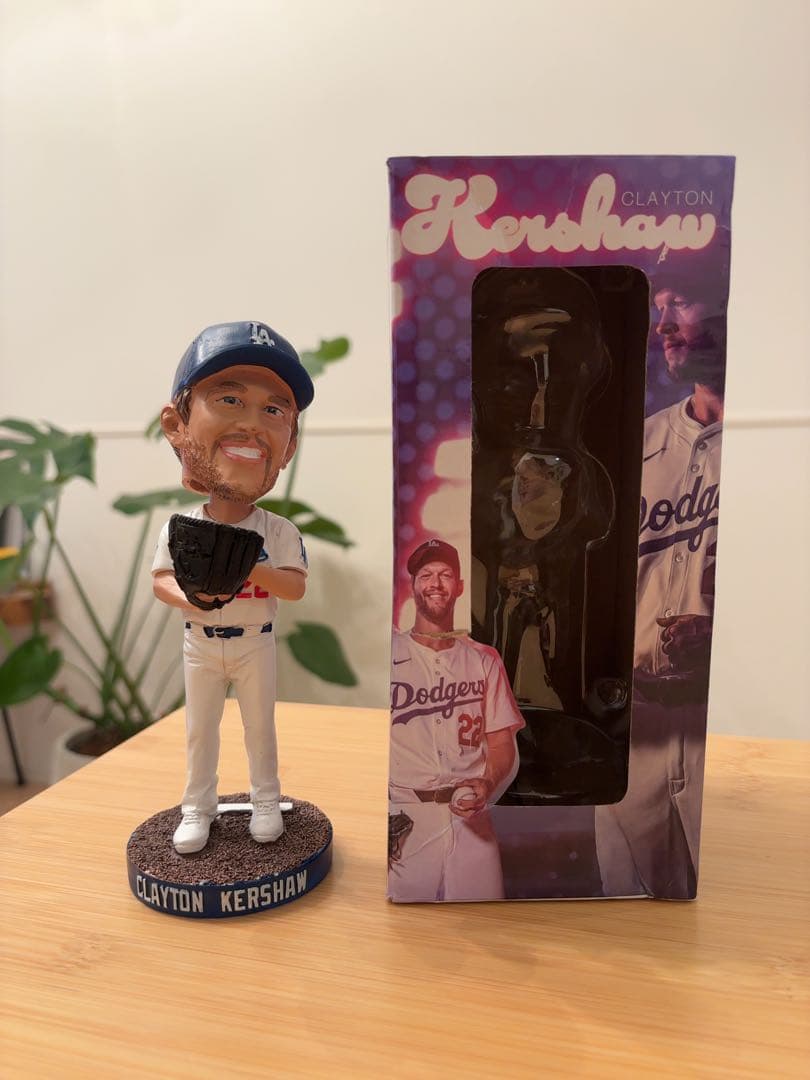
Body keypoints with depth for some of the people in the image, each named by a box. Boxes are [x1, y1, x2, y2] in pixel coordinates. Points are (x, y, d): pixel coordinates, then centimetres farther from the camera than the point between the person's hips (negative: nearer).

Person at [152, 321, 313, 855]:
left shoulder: (279, 530, -16)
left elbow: (297, 587, -21)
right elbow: (161, 578, -8)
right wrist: (189, 597, -29)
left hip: (255, 644, -1)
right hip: (200, 644, 2)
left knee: (260, 725, 15)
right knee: (200, 729, 16)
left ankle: (266, 799, 35)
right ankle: (199, 807, 34)